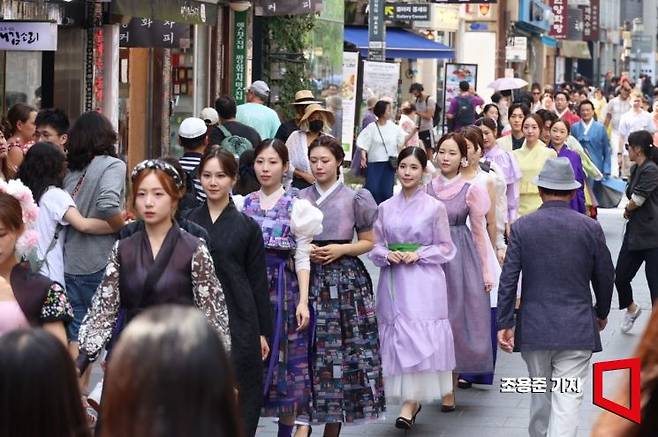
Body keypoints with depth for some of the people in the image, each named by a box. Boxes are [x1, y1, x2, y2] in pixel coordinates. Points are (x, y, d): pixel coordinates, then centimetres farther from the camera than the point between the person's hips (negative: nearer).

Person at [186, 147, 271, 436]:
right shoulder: (187, 223, 7)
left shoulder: (246, 227, 2)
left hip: (237, 321, -2)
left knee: (237, 398, 0)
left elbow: (258, 282, 4)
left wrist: (263, 332, 2)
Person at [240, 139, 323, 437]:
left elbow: (302, 258, -1)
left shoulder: (296, 208, 2)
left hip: (283, 290, -2)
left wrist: (303, 301, -8)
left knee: (285, 358, 1)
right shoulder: (242, 204, 8)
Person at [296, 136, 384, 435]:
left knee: (341, 349, -3)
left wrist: (340, 249, -8)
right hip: (309, 278, 1)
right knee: (308, 350, -4)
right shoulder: (300, 199, 9)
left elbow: (368, 242, 8)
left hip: (345, 280, -1)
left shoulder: (354, 199, 4)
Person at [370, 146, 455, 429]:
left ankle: (410, 404, -11)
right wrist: (388, 255, -8)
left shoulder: (435, 207, 0)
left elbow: (445, 248, 2)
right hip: (393, 281, 4)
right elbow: (376, 245, 12)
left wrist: (419, 254, -11)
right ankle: (411, 400, 15)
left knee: (419, 337, -11)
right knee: (396, 337, 2)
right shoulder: (386, 208, 9)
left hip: (423, 283, -3)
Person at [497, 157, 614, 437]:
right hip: (577, 328, -2)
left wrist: (505, 323, 2)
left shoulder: (522, 227, -3)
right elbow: (605, 277, 4)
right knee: (567, 398, -5)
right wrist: (602, 313, 21)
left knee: (541, 392, 19)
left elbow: (509, 280, -5)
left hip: (534, 327, 2)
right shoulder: (590, 228, -4)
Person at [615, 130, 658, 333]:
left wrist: (627, 210, 3)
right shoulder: (635, 169, 12)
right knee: (620, 277, 14)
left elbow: (636, 201, -16)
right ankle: (631, 309, 40)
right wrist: (630, 209, -2)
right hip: (634, 233, 9)